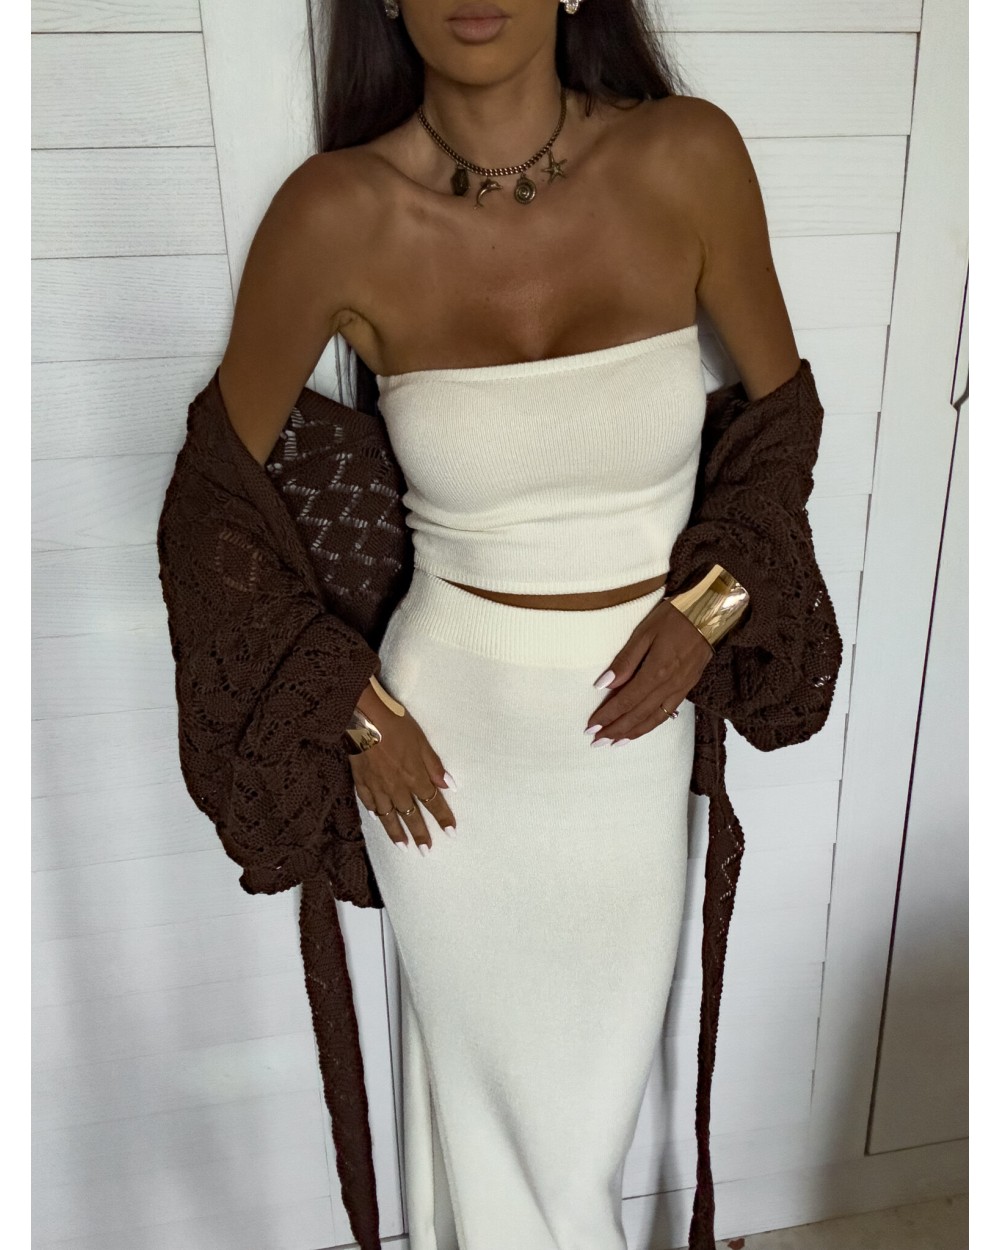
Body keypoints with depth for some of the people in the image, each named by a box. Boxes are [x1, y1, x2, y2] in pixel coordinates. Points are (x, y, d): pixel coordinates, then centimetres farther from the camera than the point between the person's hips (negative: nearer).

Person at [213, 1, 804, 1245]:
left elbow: (780, 402, 6)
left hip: (634, 734, 2)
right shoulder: (340, 213, -14)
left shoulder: (688, 156, -10)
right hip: (447, 737, -2)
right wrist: (352, 710, -3)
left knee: (596, 1100, 23)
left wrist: (708, 598, -6)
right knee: (493, 1104, 19)